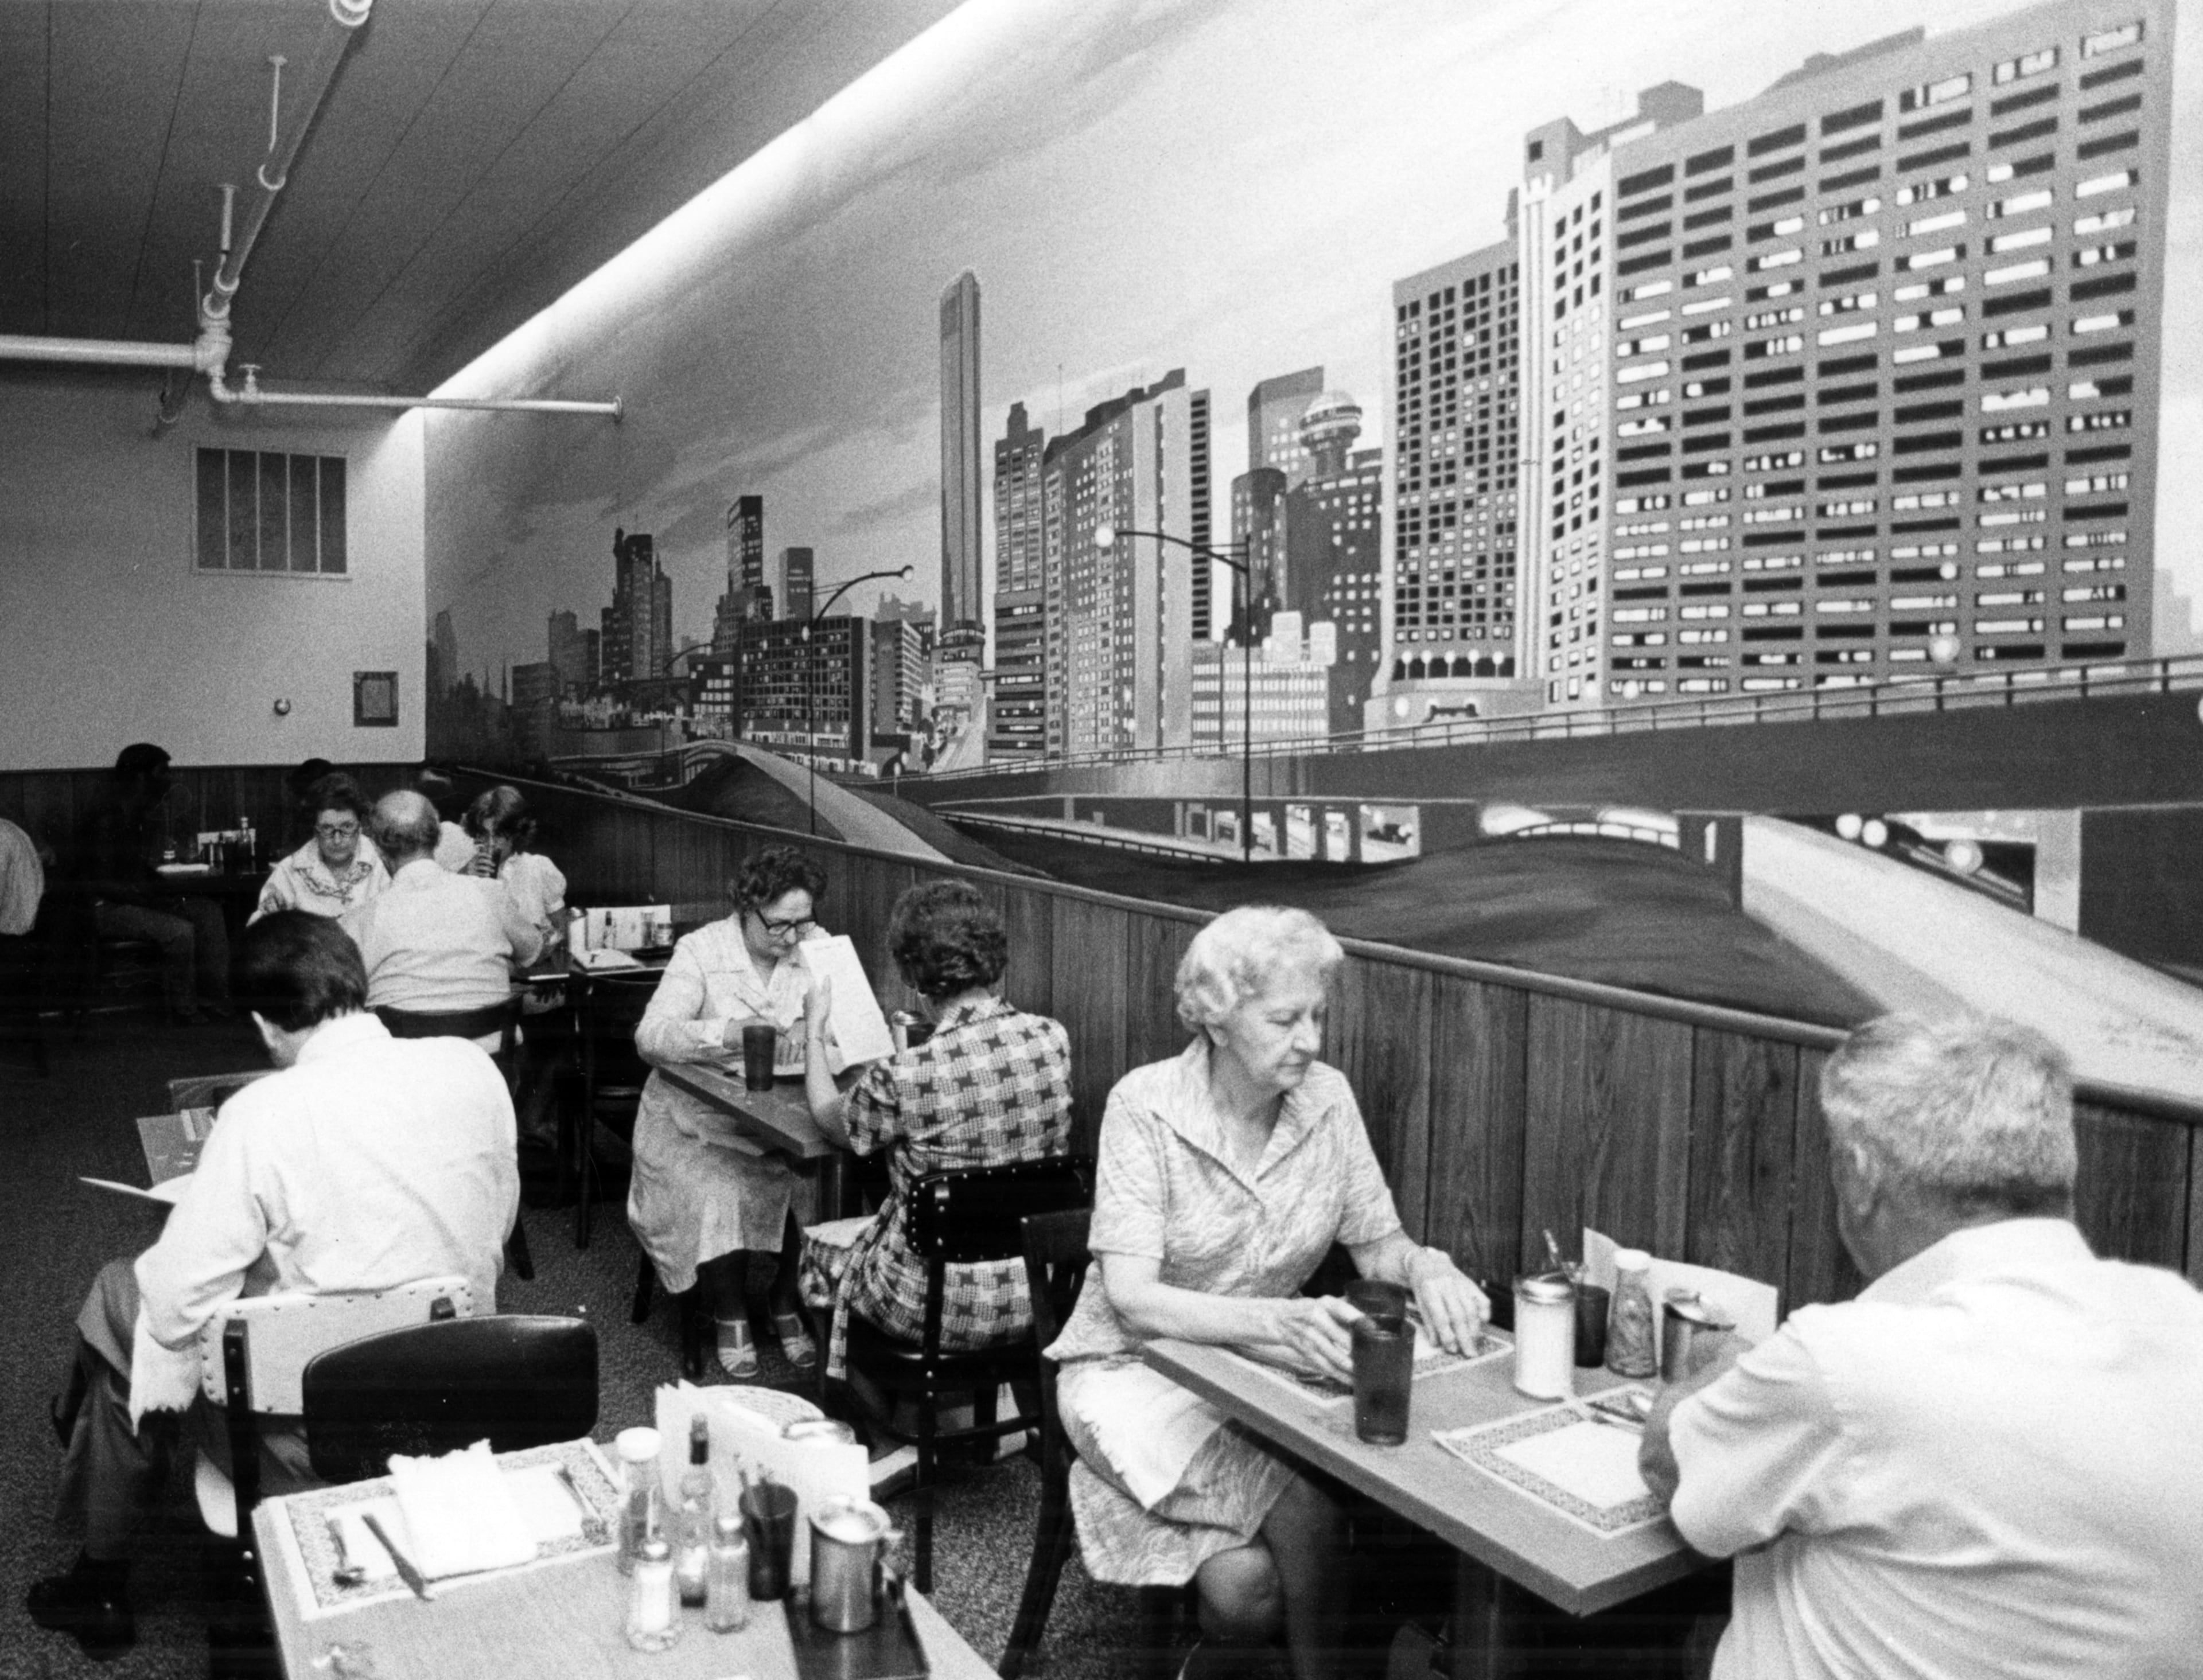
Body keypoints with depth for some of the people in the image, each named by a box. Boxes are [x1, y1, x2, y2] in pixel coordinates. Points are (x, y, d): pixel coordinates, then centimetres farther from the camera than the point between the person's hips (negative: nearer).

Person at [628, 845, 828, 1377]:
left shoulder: (817, 946, 4)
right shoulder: (701, 951, -7)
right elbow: (650, 1036, -18)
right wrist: (727, 1032, -34)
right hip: (704, 1116, -2)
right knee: (718, 1189, -29)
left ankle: (787, 1304, 1)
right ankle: (730, 1316, -3)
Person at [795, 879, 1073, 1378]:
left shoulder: (904, 1077, -25)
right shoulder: (1053, 1039, -12)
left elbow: (830, 1118, -1)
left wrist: (815, 1030, 14)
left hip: (945, 1309, -5)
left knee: (816, 1245, 24)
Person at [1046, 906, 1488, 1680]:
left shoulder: (1328, 1098, -4)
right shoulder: (1146, 1106, -18)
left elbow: (1378, 1246, 3)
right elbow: (1132, 1298, -24)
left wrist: (1426, 1266, -21)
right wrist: (1279, 1322, -39)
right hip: (1139, 1369, -3)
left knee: (1249, 1584, -23)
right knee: (1303, 1511, -25)